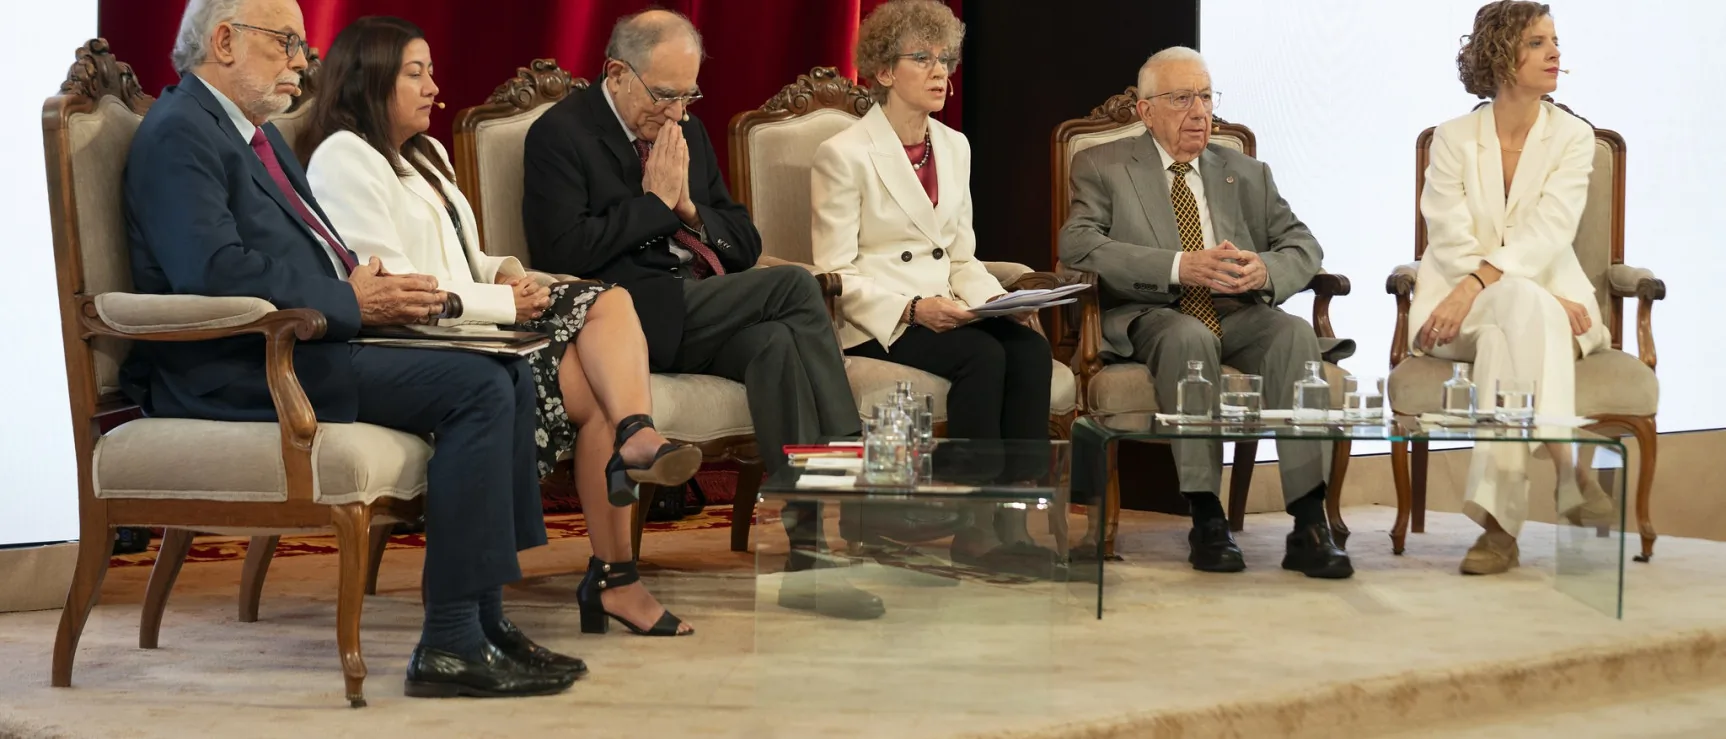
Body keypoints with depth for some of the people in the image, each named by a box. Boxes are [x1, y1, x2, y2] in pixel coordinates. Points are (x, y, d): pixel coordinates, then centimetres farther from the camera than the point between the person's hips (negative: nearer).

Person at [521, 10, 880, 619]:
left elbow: (746, 246, 20)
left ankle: (812, 546, -32)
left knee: (778, 343, -29)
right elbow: (564, 254, -15)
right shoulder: (560, 134, -1)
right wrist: (654, 200, -9)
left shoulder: (686, 131, 20)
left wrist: (690, 209, 0)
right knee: (795, 286, -24)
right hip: (633, 317, -6)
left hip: (702, 316, 7)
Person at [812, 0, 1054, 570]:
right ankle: (974, 527, -25)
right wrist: (912, 309, -23)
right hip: (873, 325, -6)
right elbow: (837, 275, -9)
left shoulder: (955, 147, 16)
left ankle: (1015, 519, -26)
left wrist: (998, 300, -3)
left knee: (1030, 346, -24)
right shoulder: (844, 154, -5)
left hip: (945, 312, 6)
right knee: (983, 355, -31)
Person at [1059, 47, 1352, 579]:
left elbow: (1303, 246, 13)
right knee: (1189, 336, -37)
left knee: (1294, 333, -29)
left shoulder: (1247, 173, 21)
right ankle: (1206, 519, -31)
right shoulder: (1103, 167, 9)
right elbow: (1078, 244, -9)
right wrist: (1180, 267, -21)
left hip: (1239, 316, 3)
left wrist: (1266, 271, -13)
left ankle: (1310, 524, -33)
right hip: (1151, 319, -3)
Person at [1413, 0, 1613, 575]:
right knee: (1522, 304, -35)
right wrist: (1542, 297, -18)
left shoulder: (1573, 137, 4)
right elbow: (1451, 245, -6)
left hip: (1548, 304, 0)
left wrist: (1476, 285, -28)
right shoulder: (1453, 139, 4)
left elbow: (1544, 235, -11)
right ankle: (1566, 472, -37)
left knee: (1514, 320, -36)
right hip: (1463, 313, 0)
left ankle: (1500, 518, -41)